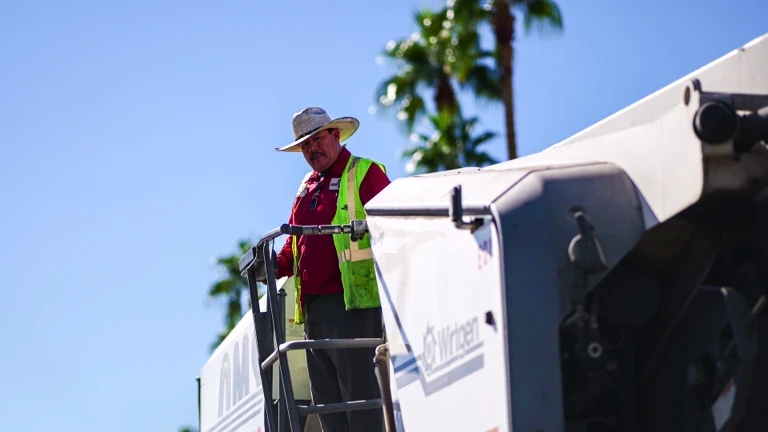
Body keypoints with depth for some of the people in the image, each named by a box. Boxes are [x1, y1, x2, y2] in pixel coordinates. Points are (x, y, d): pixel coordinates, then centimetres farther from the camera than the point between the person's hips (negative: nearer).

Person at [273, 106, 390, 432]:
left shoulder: (365, 173, 0)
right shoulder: (308, 186, 24)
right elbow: (295, 241, 27)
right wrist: (276, 265, 9)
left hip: (352, 304, -8)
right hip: (313, 307, 8)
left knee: (362, 396, -10)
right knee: (327, 403, 9)